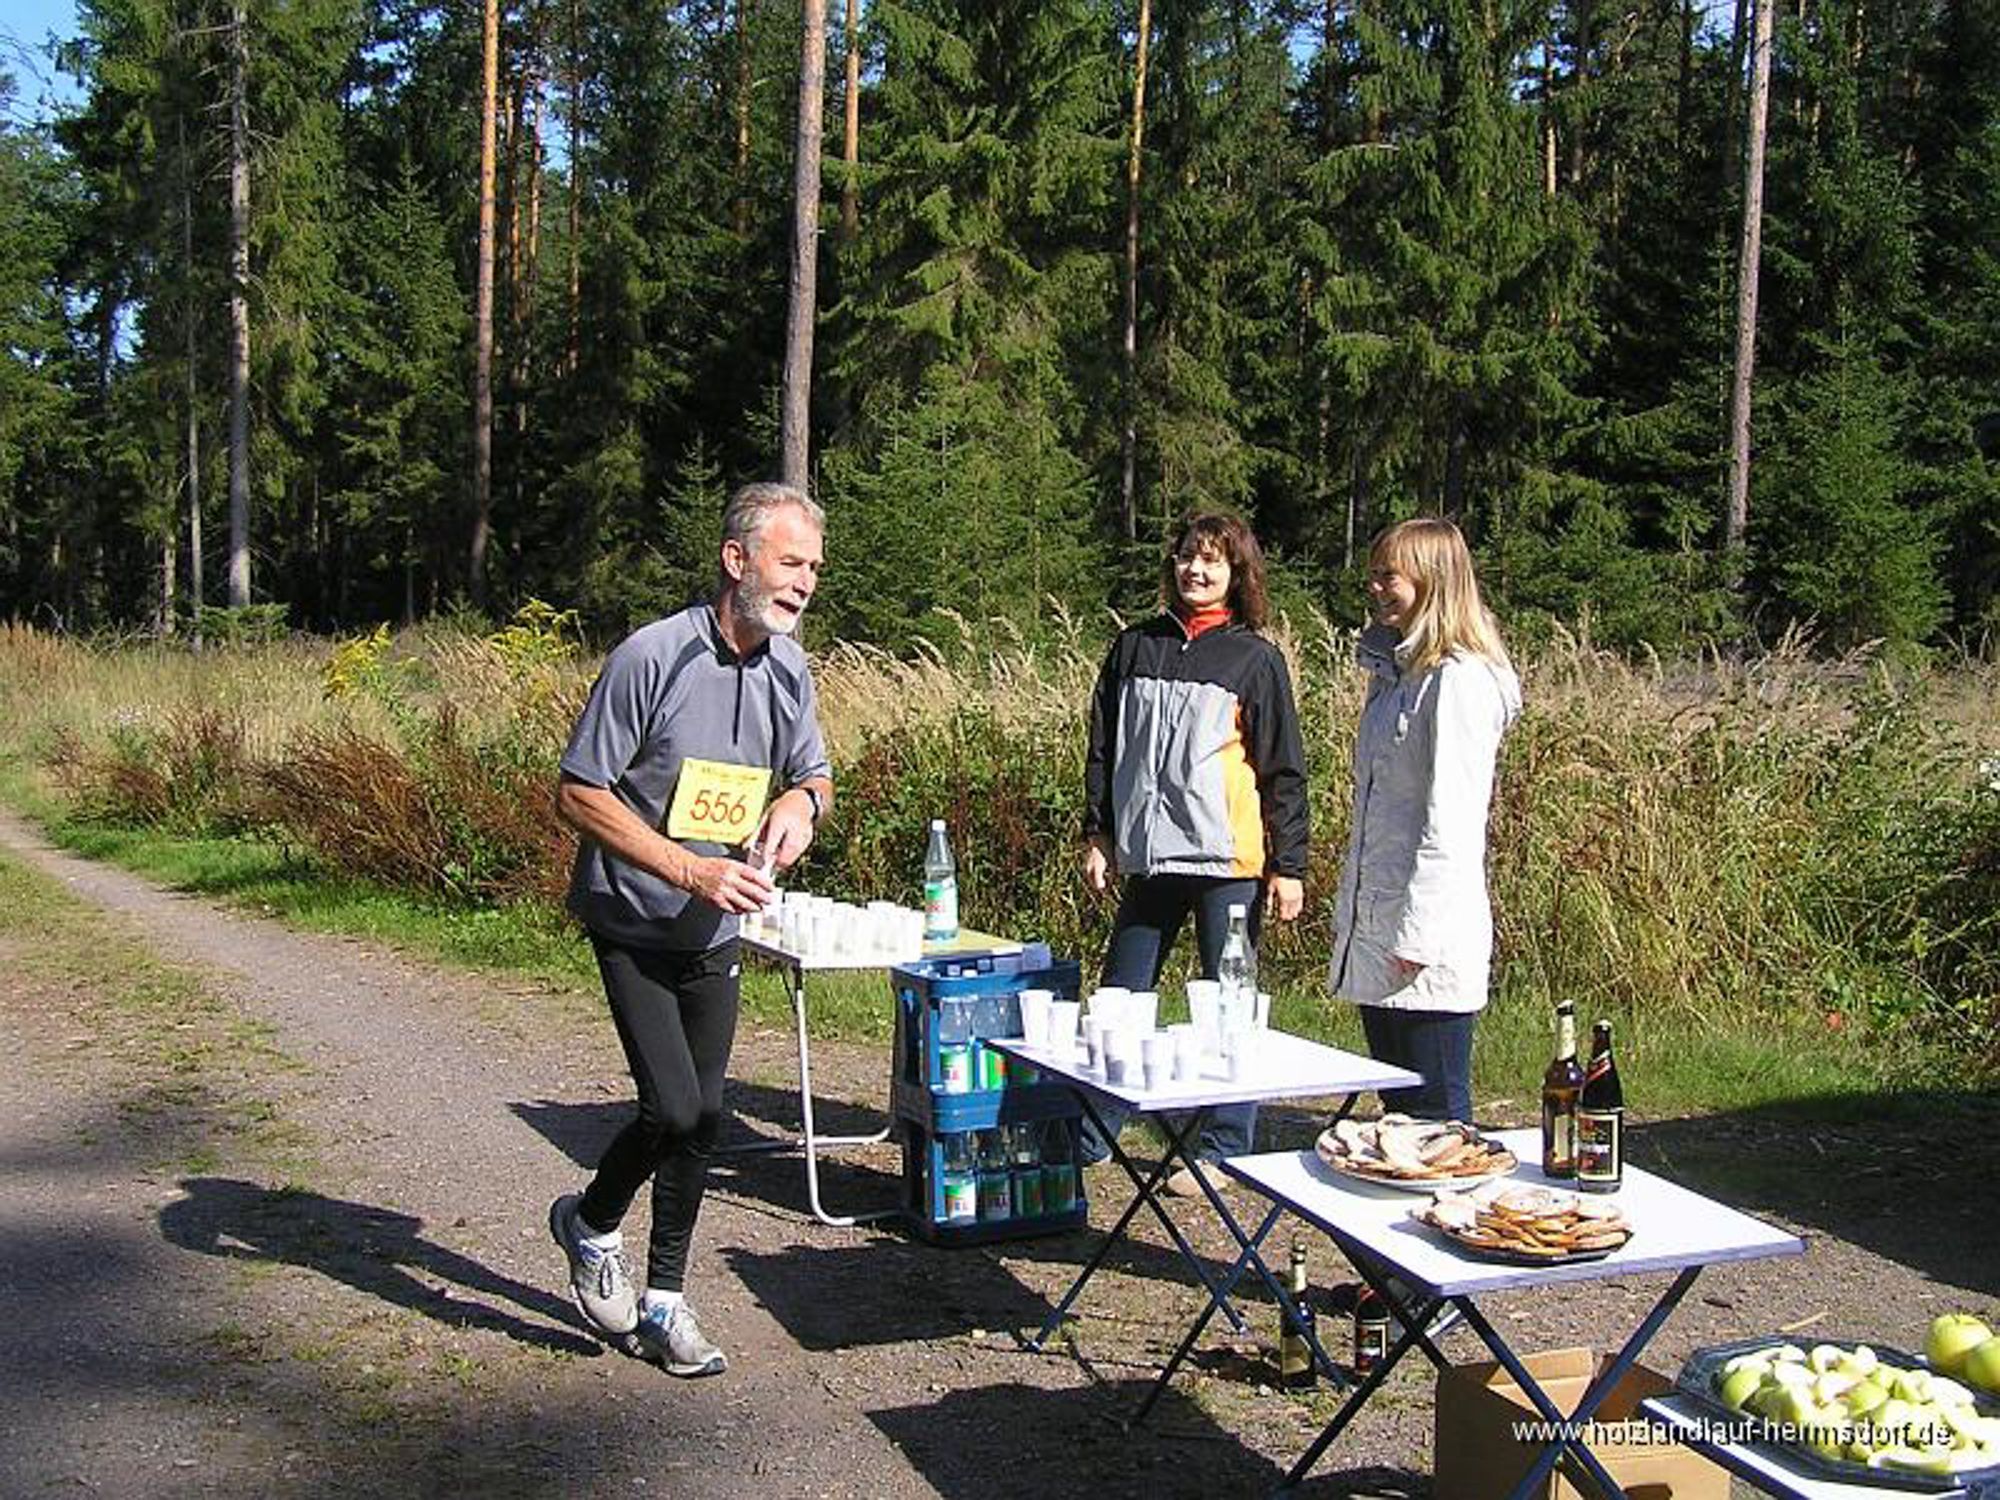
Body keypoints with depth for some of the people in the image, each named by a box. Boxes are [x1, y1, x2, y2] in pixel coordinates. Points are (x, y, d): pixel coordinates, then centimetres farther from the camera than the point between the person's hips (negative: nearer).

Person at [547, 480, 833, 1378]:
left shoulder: (788, 668, 1)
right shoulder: (652, 656, -19)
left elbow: (815, 779, 16)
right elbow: (577, 795, -17)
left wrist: (798, 802, -10)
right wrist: (691, 871, -23)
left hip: (716, 934, 6)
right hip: (632, 926, -6)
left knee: (700, 1119, 9)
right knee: (672, 1109, -13)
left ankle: (663, 1305, 25)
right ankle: (590, 1223, 19)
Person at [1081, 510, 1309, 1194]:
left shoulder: (1255, 659, -1)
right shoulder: (1135, 647, 9)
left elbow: (1283, 771, -1)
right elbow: (1104, 748, 14)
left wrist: (1289, 867, -3)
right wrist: (1097, 835, 10)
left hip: (1228, 861, -4)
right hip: (1149, 857, 4)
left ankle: (1224, 1152, 13)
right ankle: (1085, 1137, 21)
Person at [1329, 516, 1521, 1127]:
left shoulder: (1460, 679, -13)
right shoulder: (1396, 670, 15)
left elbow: (1452, 820, -18)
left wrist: (1420, 935, -19)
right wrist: (1350, 909, 16)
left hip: (1429, 944, -9)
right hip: (1375, 936, 9)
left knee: (1436, 1118, -1)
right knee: (1397, 1108, 16)